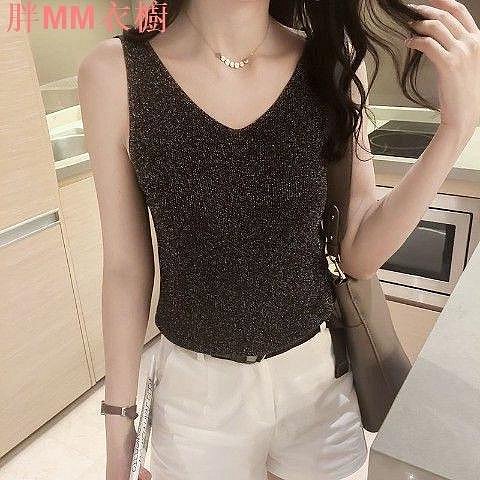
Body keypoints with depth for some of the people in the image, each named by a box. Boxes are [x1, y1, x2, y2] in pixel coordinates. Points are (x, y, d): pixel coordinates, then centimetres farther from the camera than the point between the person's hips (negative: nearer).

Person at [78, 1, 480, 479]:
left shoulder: (333, 63, -9)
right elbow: (126, 266, -8)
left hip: (318, 371, 2)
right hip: (197, 387, -1)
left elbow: (360, 254, -8)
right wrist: (119, 422, 1)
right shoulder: (115, 73, -14)